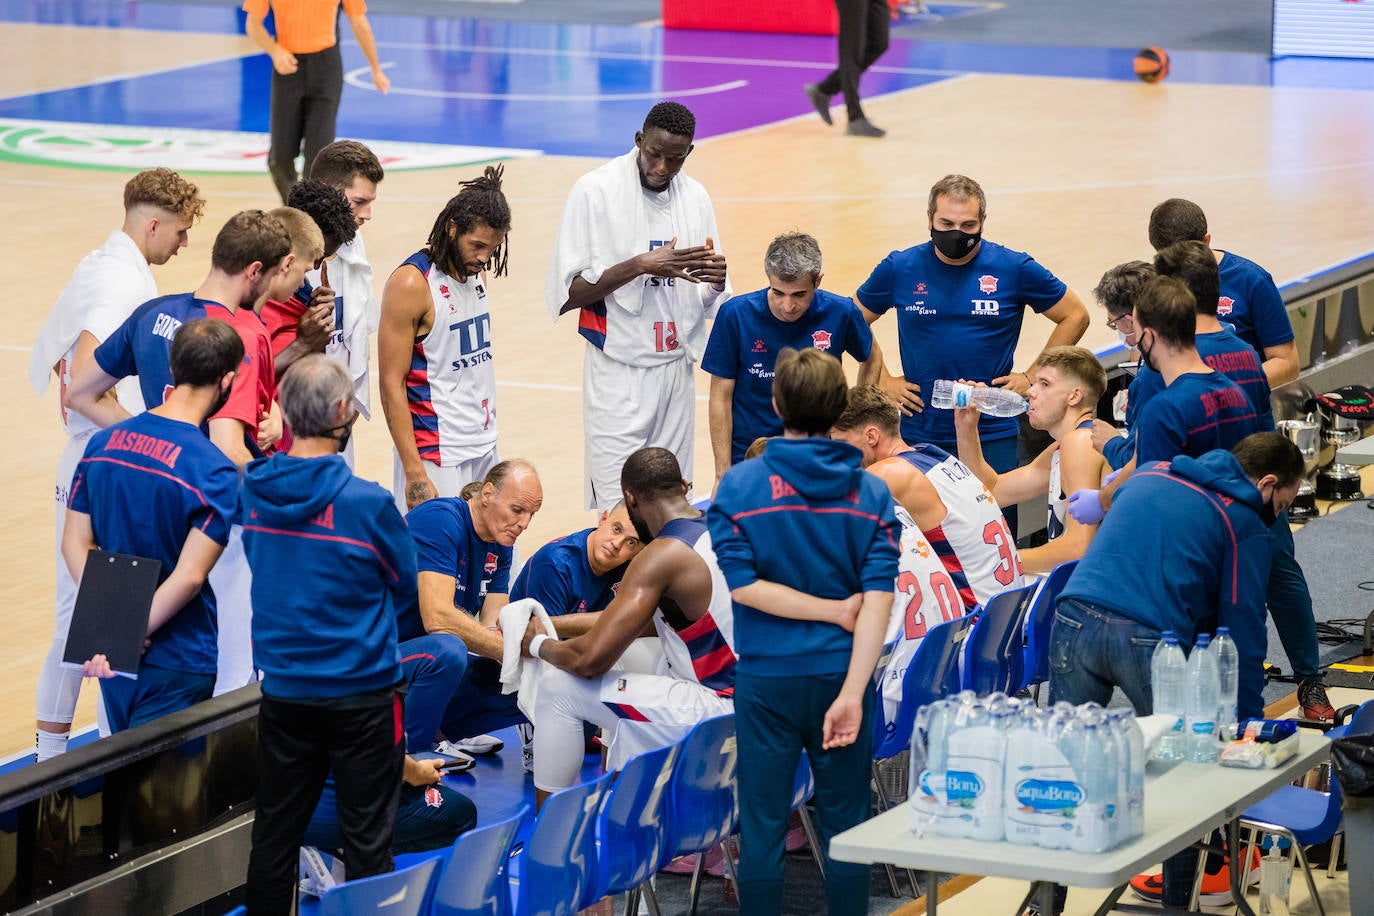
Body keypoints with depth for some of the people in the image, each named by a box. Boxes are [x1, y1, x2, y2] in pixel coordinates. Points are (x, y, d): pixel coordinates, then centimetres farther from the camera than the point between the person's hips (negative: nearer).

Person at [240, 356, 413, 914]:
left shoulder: (253, 492, -5)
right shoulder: (366, 503, -19)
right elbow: (405, 588, -4)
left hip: (282, 691, 4)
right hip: (361, 693, -4)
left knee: (275, 834, 13)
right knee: (367, 840, 6)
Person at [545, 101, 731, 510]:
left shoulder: (695, 197, 8)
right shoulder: (596, 190, -8)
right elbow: (565, 294, -12)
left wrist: (717, 279, -9)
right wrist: (640, 265, -21)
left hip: (676, 371, 5)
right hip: (618, 375, -5)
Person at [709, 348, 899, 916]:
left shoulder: (740, 486, -6)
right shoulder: (871, 493, -2)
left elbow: (743, 584, -13)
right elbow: (878, 601, -12)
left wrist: (835, 610, -7)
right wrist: (851, 694, -16)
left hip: (767, 677, -1)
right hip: (841, 675, 1)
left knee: (762, 825, 6)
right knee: (846, 822, 10)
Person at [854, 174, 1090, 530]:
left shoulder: (1014, 269, -2)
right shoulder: (900, 269, 2)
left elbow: (1075, 317, 9)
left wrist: (1033, 377, 3)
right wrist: (883, 381, 6)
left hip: (993, 437, -1)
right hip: (919, 432, 1)